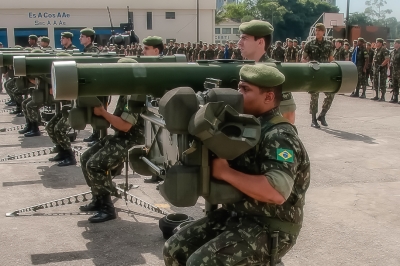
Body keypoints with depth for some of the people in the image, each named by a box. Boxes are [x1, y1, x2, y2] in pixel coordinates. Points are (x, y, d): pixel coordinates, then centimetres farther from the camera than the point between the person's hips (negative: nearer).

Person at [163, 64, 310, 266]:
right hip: (234, 215, 8)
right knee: (174, 250, 0)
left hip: (269, 229, -8)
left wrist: (225, 172, -23)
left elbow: (276, 192, -32)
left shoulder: (280, 137, -19)